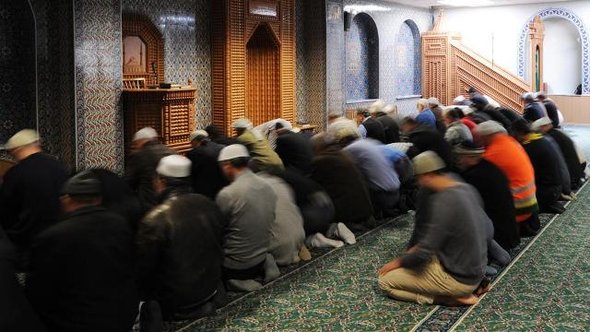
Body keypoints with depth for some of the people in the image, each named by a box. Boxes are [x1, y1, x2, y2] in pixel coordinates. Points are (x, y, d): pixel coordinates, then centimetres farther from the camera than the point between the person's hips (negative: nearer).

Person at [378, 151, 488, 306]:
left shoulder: (444, 202, -27)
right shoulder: (466, 189, 1)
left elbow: (423, 253, -25)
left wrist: (399, 262, -6)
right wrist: (419, 246, 13)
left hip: (459, 277, -9)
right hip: (475, 269, 9)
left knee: (385, 281, -2)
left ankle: (452, 298, -4)